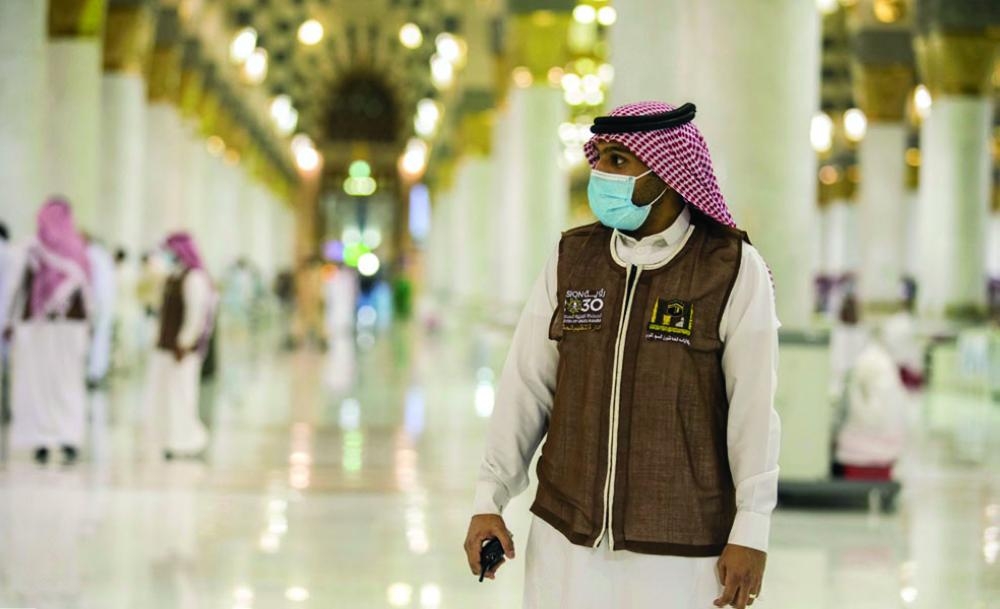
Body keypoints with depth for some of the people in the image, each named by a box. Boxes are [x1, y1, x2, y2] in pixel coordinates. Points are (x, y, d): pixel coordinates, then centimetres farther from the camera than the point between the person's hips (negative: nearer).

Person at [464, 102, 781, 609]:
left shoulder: (733, 269, -6)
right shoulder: (571, 259, 4)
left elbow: (753, 406, -6)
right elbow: (526, 386, 6)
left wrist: (750, 530, -8)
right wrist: (490, 500, 2)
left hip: (680, 547, -3)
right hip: (566, 534, 3)